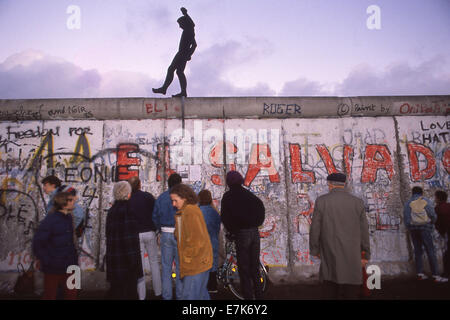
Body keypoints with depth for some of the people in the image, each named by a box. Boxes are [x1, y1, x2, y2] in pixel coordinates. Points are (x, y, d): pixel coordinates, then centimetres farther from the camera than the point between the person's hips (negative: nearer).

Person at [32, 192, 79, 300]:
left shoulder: (68, 218, 5)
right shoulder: (50, 220, -16)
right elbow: (37, 244, -17)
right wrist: (47, 262, -16)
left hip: (68, 268, 6)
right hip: (53, 269, -6)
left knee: (72, 294, 13)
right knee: (50, 296, 11)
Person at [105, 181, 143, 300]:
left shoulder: (111, 210, 7)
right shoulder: (127, 209, -16)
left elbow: (109, 233, 12)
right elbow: (130, 235, -19)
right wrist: (133, 257, -15)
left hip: (113, 256, 7)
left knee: (116, 287, 16)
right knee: (129, 287, 4)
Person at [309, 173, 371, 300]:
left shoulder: (321, 201, -4)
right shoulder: (358, 202, 0)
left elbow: (315, 229, -3)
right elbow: (364, 231, 3)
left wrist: (315, 250, 10)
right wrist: (365, 254, 13)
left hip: (330, 256, -1)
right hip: (352, 257, 1)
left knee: (329, 294, 9)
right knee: (350, 294, 8)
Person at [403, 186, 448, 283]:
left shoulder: (408, 203, 9)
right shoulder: (426, 201, 2)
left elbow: (406, 218, 2)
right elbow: (433, 215, -2)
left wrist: (410, 228, 13)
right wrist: (431, 223, 17)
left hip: (413, 228, 4)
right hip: (424, 227, -3)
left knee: (418, 251, 8)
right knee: (430, 251, -4)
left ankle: (420, 273, 7)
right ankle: (436, 275, -7)